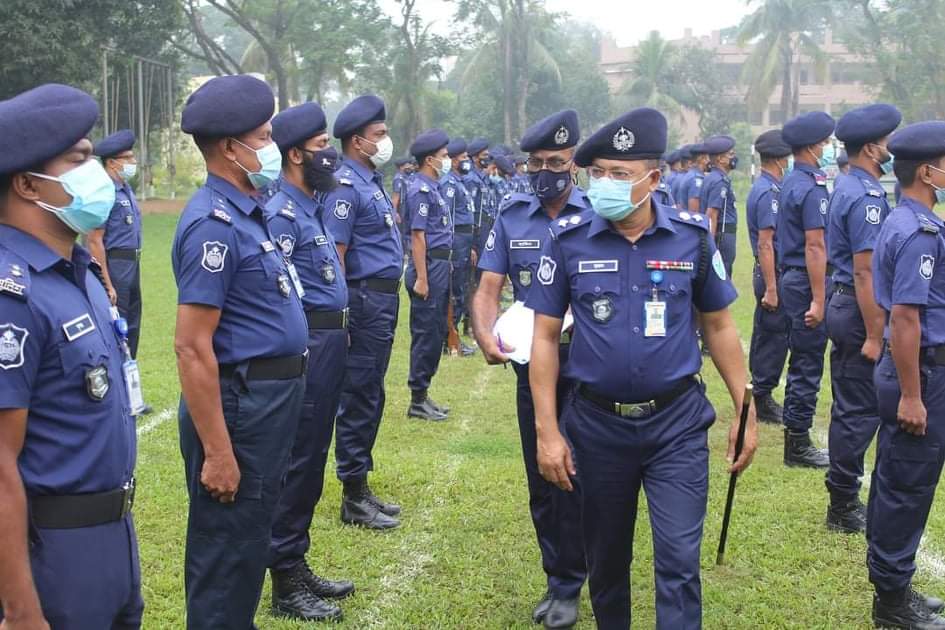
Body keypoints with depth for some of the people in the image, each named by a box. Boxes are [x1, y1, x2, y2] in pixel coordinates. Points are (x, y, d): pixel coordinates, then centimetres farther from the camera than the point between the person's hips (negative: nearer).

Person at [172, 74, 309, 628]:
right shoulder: (215, 224, -19)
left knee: (249, 541, 20)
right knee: (227, 551, 2)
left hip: (272, 398, 10)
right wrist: (216, 452, -24)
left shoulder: (248, 212, 11)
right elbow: (193, 347, -23)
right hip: (239, 405, -10)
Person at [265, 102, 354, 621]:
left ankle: (297, 566, 27)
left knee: (311, 459, 16)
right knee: (298, 462, -3)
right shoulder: (281, 214, -16)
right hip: (306, 343, -10)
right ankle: (286, 585, 6)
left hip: (329, 340, 10)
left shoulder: (310, 206, 14)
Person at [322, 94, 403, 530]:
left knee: (369, 396, 15)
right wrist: (343, 316, -22)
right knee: (360, 398, -2)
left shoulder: (372, 181, 15)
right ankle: (353, 499, 6)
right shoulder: (347, 187, -15)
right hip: (364, 301, -10)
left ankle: (361, 487, 26)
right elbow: (334, 255, -20)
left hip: (383, 299, 10)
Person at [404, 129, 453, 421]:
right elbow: (418, 236, -19)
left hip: (440, 266, 10)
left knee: (436, 331, 13)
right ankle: (418, 400, 2)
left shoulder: (433, 188, 15)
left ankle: (423, 395, 21)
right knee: (426, 333, -5)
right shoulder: (421, 190, -14)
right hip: (429, 266, -10)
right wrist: (421, 278, -21)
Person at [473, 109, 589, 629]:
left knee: (574, 478, -1)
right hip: (530, 365, 4)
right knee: (541, 481, 12)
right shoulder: (512, 217, 3)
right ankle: (558, 578, 28)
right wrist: (486, 338, -22)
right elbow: (488, 289, -3)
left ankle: (567, 586, 15)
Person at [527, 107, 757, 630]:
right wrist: (547, 431, -7)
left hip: (677, 423, -1)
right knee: (606, 558, 16)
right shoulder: (567, 239, -8)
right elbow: (545, 338, -3)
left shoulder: (692, 236, -6)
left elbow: (718, 326, 5)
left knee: (679, 561, -4)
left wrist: (745, 411, 3)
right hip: (597, 423, 1)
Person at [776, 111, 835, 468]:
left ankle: (794, 431, 26)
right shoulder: (812, 189, -18)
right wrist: (818, 300, -22)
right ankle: (798, 445, 5)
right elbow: (815, 247, -22)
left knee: (801, 360, 17)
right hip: (806, 282, -10)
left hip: (790, 277, 10)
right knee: (808, 364, -2)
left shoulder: (791, 183, 13)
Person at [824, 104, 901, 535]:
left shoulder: (845, 188, 12)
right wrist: (874, 336, -21)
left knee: (848, 407, 16)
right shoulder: (866, 197, -19)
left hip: (842, 305, 10)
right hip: (859, 310, -10)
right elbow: (865, 272, -23)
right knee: (860, 411, -2)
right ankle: (844, 508, 6)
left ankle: (843, 500, 25)